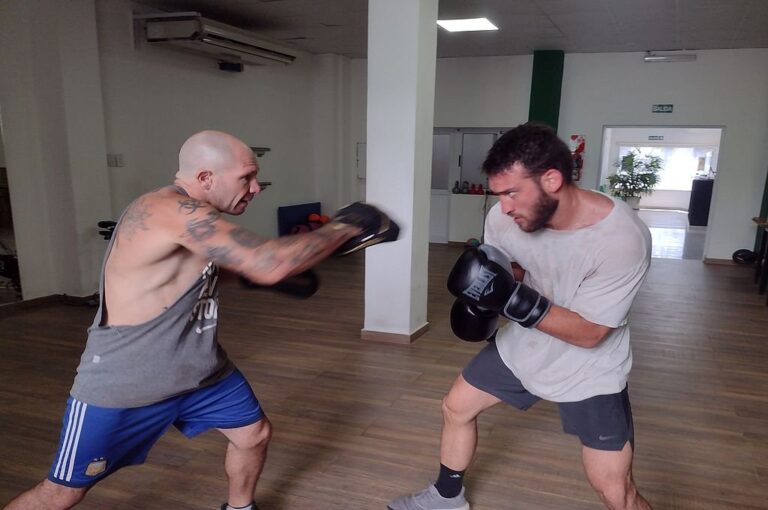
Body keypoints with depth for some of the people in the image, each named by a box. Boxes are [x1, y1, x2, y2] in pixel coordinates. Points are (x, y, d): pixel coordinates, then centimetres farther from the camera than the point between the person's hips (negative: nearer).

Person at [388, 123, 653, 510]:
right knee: (456, 408, 15)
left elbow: (588, 333, -27)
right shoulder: (502, 218, -19)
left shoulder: (623, 239, -32)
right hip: (520, 347, 5)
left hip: (588, 369, -4)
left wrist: (513, 298, -39)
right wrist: (482, 298, -18)